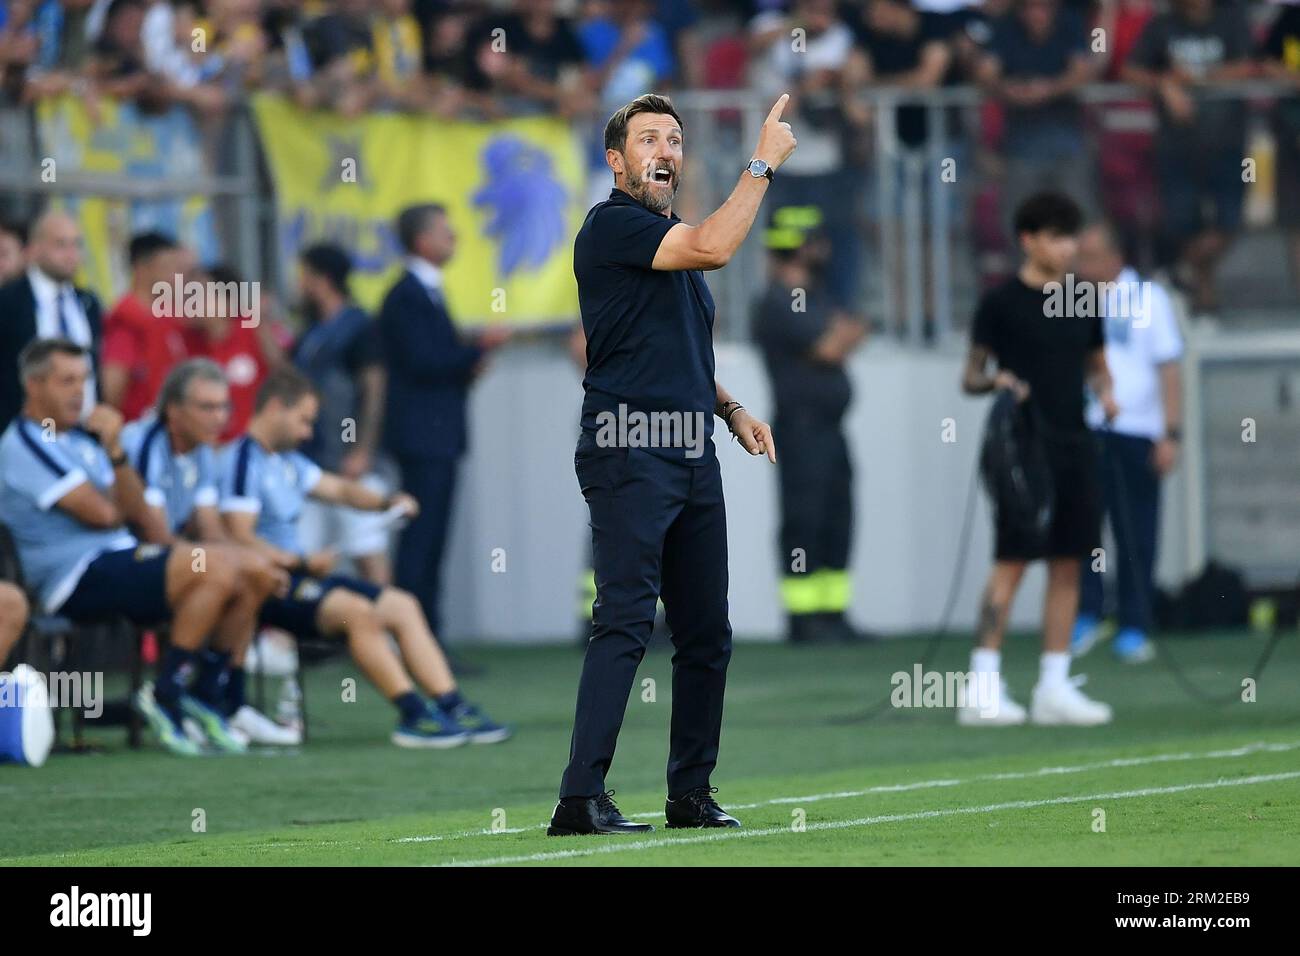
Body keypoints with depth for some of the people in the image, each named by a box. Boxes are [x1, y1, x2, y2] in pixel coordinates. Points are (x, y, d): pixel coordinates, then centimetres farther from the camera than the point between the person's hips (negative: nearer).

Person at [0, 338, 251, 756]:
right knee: (216, 572, -24)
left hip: (121, 557, 9)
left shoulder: (81, 439, 21)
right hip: (78, 576, -9)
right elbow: (99, 513, -14)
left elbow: (137, 512, 13)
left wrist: (114, 450, 0)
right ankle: (164, 696, -19)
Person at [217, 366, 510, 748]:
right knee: (357, 610, -29)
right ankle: (413, 715, -25)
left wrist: (385, 503, 11)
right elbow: (240, 539, -21)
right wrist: (301, 563, -24)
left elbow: (337, 488, 29)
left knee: (402, 606, 4)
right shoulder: (241, 461, -12)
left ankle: (452, 707, -2)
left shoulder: (286, 461, 19)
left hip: (295, 574, 11)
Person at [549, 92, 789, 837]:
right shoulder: (613, 225, -7)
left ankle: (692, 794, 18)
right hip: (629, 452, -9)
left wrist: (731, 410, 16)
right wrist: (763, 163, -12)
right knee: (626, 621, -16)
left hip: (692, 457, 9)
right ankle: (582, 797, -20)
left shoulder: (674, 245, 21)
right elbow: (715, 246, -21)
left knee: (707, 633, 10)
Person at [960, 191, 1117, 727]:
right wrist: (994, 381, -23)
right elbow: (970, 376, -2)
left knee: (1067, 566, 4)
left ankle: (1054, 688, 8)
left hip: (1074, 449, 6)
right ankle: (983, 686, -9)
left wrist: (1105, 392, 1)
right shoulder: (1000, 303, -2)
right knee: (1012, 563, -9)